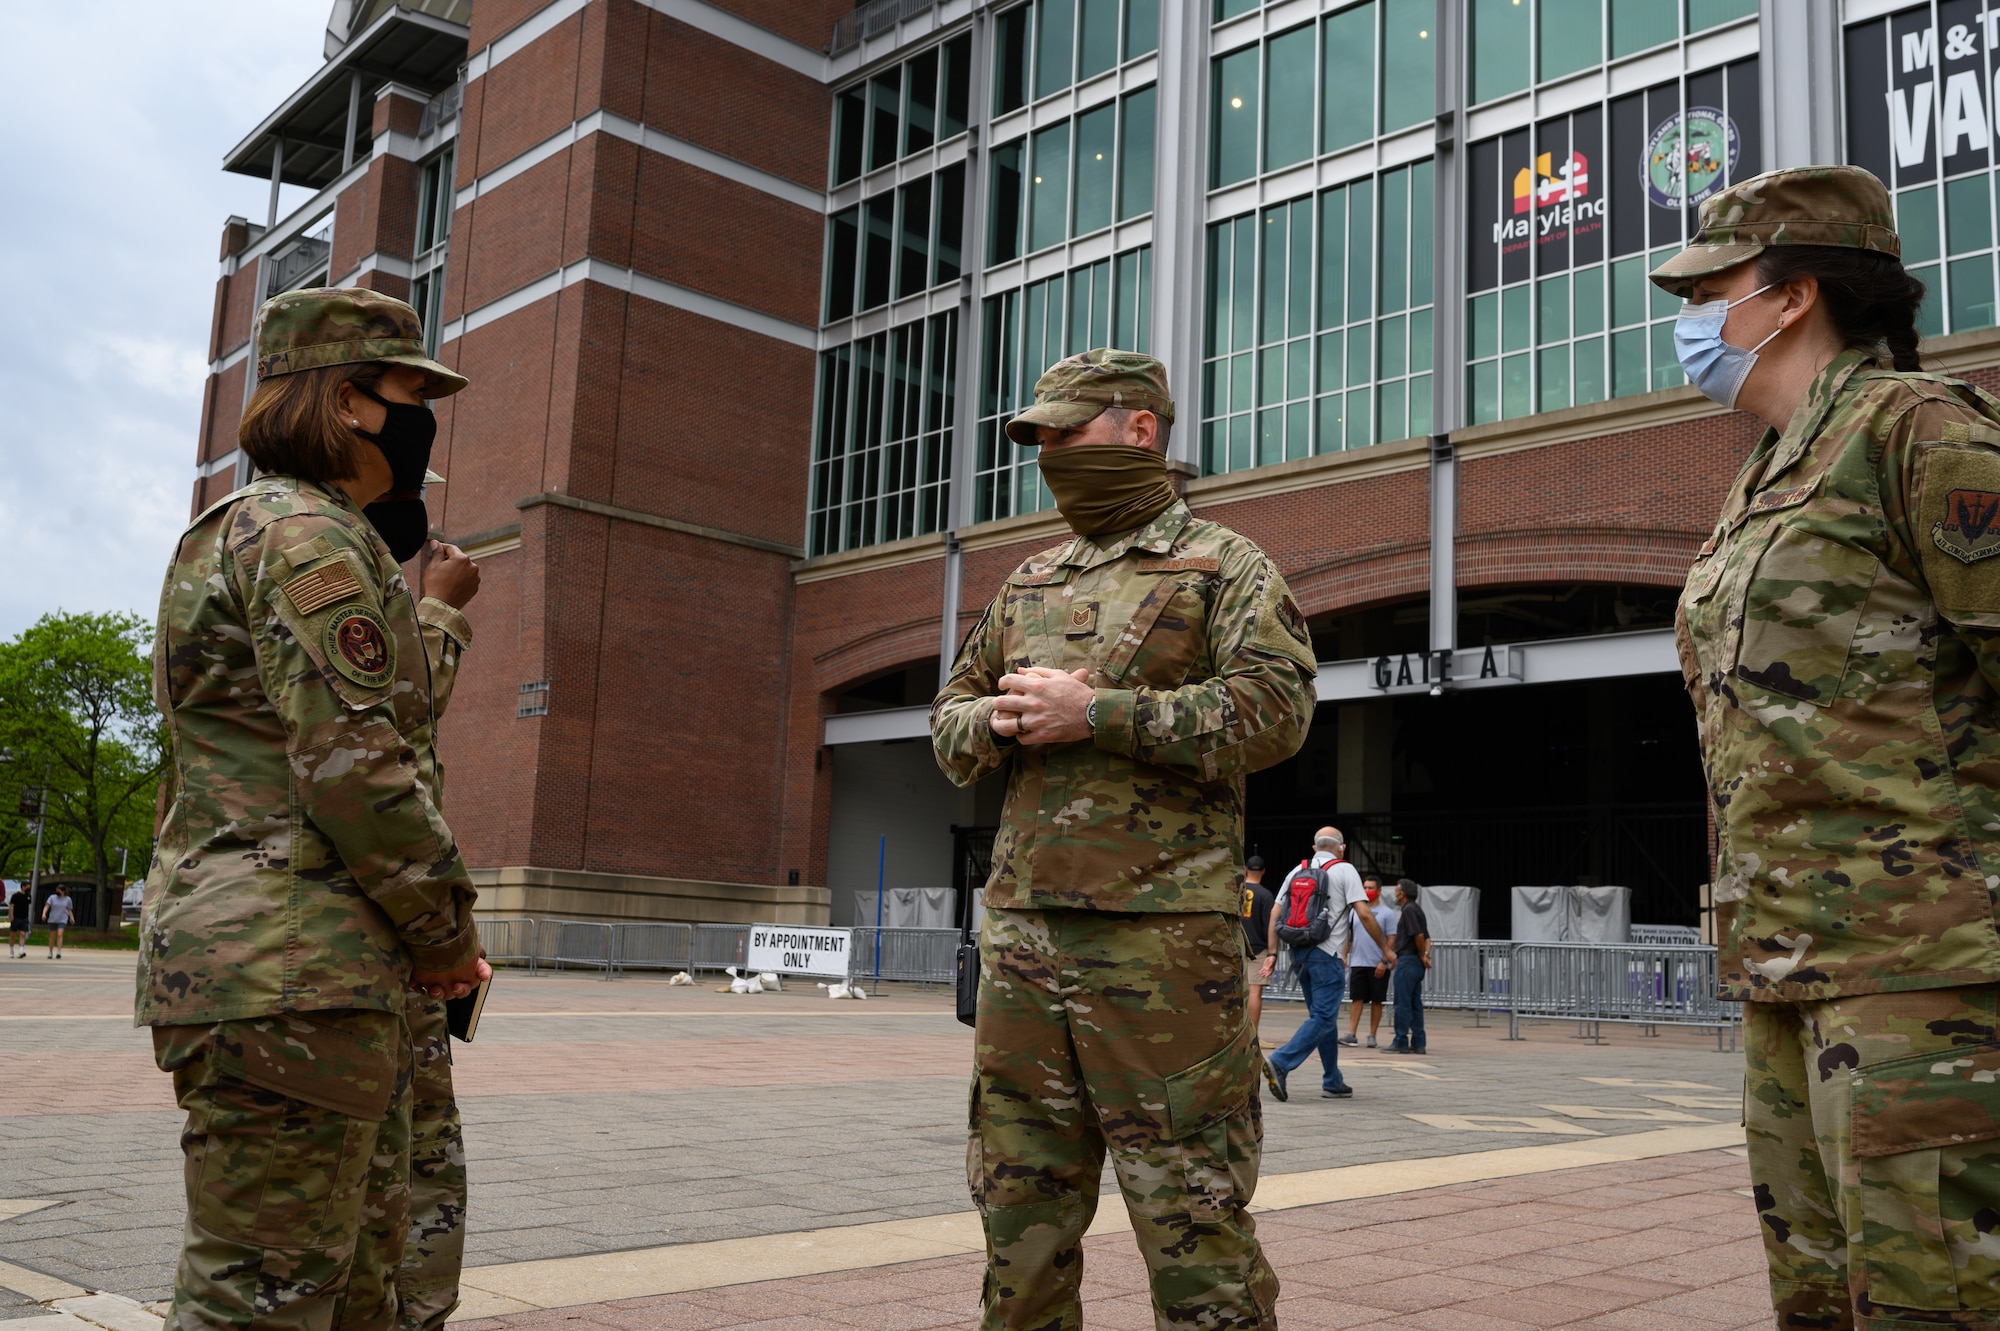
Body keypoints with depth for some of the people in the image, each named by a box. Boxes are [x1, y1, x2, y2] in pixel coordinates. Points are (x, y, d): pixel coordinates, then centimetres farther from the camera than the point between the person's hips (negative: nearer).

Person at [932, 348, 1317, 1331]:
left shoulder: (1223, 566, 3)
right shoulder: (1027, 585, 21)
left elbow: (1272, 708, -12)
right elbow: (949, 723, 22)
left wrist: (1096, 712, -16)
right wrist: (1001, 720, -2)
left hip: (1158, 932, -6)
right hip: (1021, 926, 6)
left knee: (1190, 1213, -1)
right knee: (1020, 1203, 12)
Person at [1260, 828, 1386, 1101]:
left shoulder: (1297, 871, 13)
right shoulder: (1344, 871, -2)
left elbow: (1275, 912, 9)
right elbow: (1364, 914, -9)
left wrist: (1273, 953, 10)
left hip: (1299, 953, 7)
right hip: (1326, 955, -7)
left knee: (1324, 1016, 15)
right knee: (1323, 1018, -7)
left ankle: (1333, 1083, 17)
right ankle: (1280, 1063, -23)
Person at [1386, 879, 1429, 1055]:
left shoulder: (1408, 910, -12)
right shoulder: (1417, 909, 19)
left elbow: (1419, 935, -19)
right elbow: (1427, 937, 15)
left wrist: (1422, 955, -6)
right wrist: (1426, 954, 0)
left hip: (1407, 961, -10)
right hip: (1417, 963, 10)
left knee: (1402, 1004, -6)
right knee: (1415, 1004, 10)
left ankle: (1401, 1042, -4)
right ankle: (1418, 1043, 11)